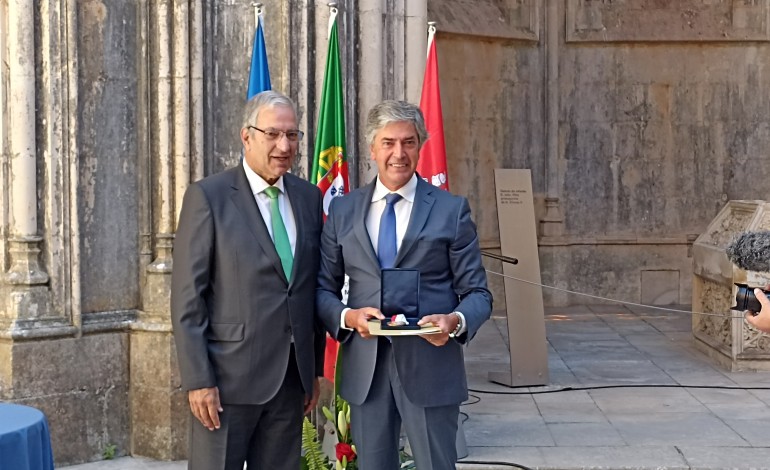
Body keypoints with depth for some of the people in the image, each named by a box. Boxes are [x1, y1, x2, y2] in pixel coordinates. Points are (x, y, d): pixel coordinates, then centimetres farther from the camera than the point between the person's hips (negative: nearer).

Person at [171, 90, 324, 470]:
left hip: (291, 378, 5)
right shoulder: (208, 197, -6)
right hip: (229, 377, -5)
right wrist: (198, 380, -14)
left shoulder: (308, 197, 10)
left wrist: (315, 369, 12)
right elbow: (187, 298, -9)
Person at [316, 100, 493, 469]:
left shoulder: (451, 210, 2)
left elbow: (477, 293, 1)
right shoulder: (343, 211, 9)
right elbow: (323, 288, 9)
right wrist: (348, 315, -13)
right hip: (365, 368, 3)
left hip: (430, 366, -2)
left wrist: (455, 321, -21)